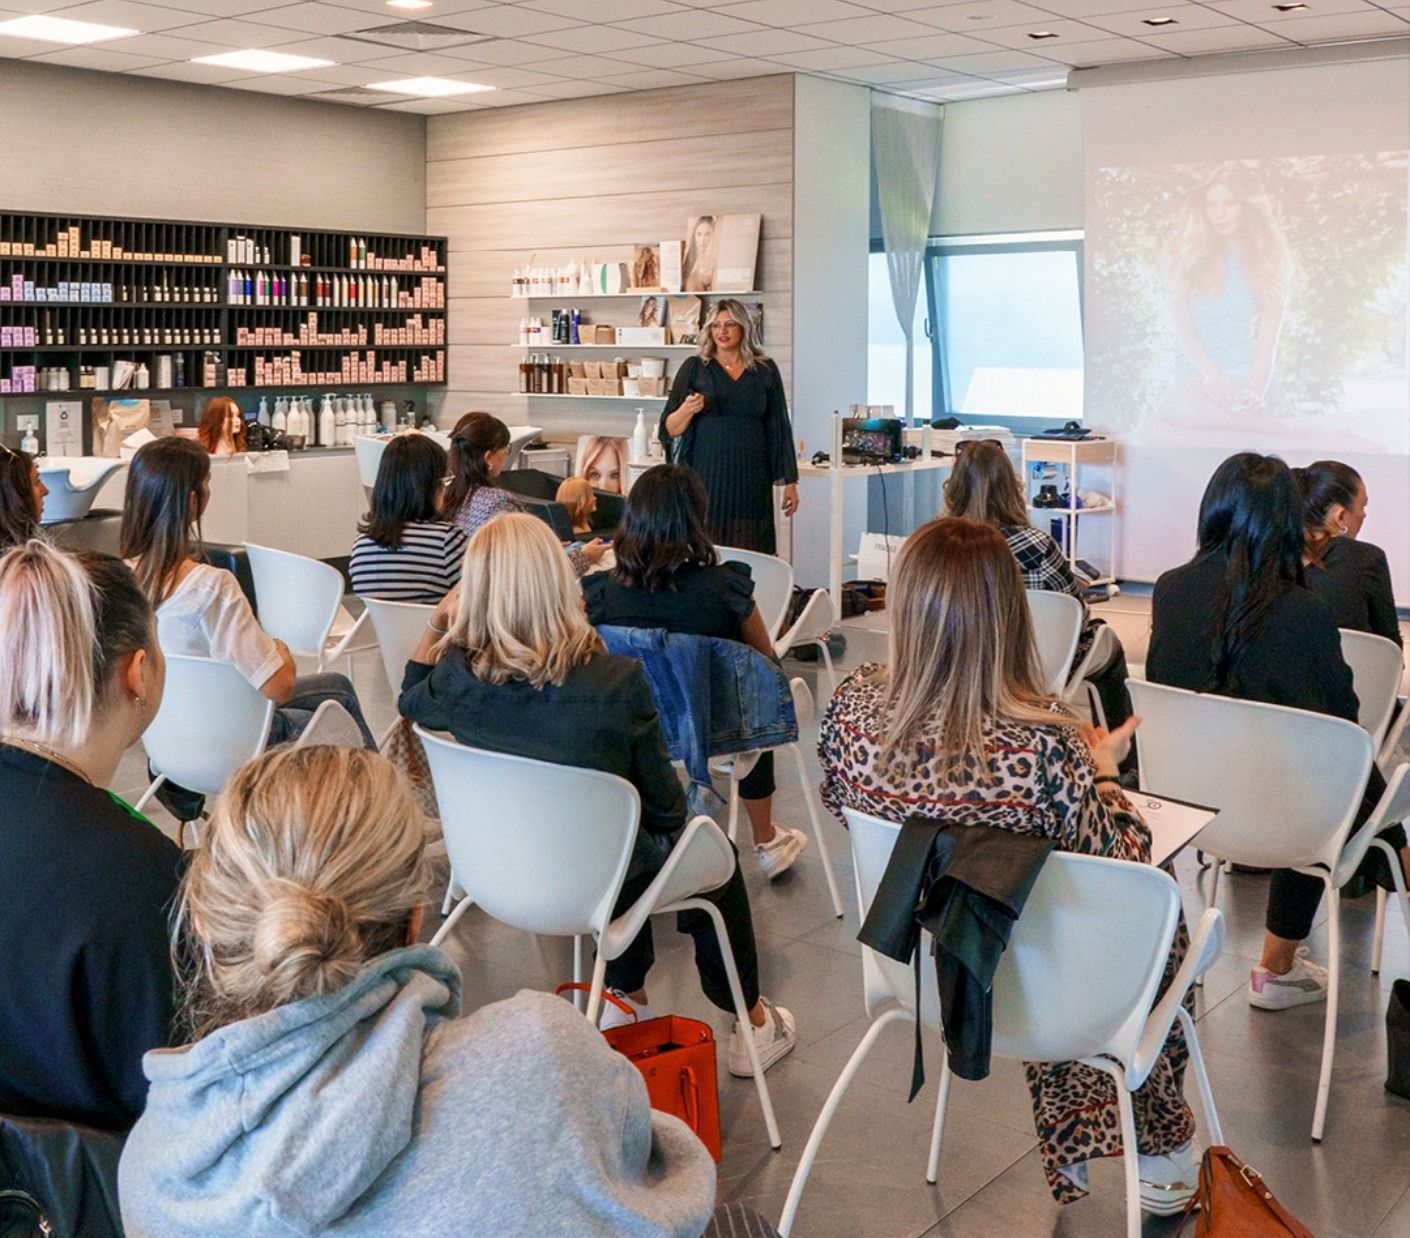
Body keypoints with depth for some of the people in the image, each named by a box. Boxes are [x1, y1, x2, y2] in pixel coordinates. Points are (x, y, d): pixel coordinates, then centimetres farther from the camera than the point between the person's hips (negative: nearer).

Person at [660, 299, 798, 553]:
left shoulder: (766, 371, 8)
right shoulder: (694, 368, 6)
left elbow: (779, 428, 11)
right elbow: (670, 429, 5)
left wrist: (790, 481, 8)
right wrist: (687, 410, -17)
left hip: (751, 478, 1)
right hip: (706, 474, -1)